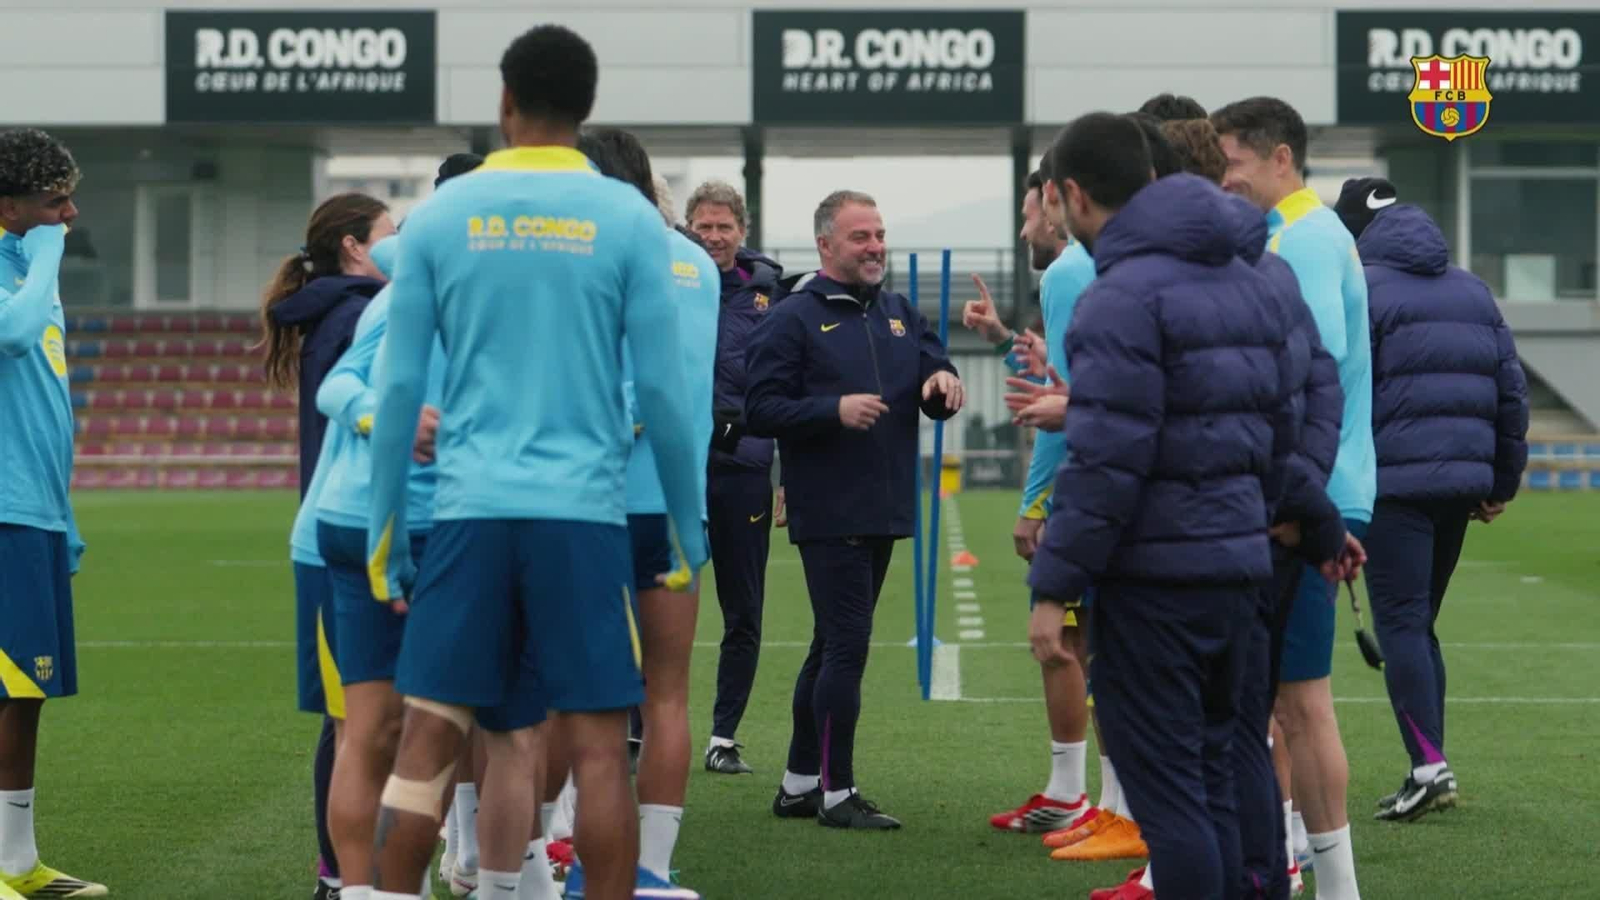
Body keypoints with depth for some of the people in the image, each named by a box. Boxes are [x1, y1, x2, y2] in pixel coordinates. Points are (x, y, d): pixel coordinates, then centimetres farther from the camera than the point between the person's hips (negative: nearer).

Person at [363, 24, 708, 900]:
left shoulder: (439, 214, 4)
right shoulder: (628, 219, 1)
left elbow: (398, 389, 4)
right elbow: (661, 391, 0)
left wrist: (381, 533, 11)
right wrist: (689, 530, 11)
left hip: (468, 509, 1)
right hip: (582, 511, -1)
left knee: (426, 738, 4)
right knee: (597, 746, 1)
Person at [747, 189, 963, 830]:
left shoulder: (900, 315, 14)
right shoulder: (793, 319, -6)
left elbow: (937, 387, 13)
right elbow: (761, 410, -11)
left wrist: (941, 385, -10)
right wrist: (835, 410, -22)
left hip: (883, 512, 7)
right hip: (829, 514, -7)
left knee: (834, 647, 14)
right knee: (846, 646, -9)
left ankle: (799, 783, 23)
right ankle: (836, 793, -3)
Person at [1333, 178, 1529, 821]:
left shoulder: (1358, 290, -4)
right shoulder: (1472, 291, 17)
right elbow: (1511, 388, 16)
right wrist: (1503, 481, 21)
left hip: (1395, 479, -6)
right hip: (1462, 479, 6)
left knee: (1400, 623, -5)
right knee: (1420, 623, 15)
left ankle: (1429, 765, -15)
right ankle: (1428, 769, 14)